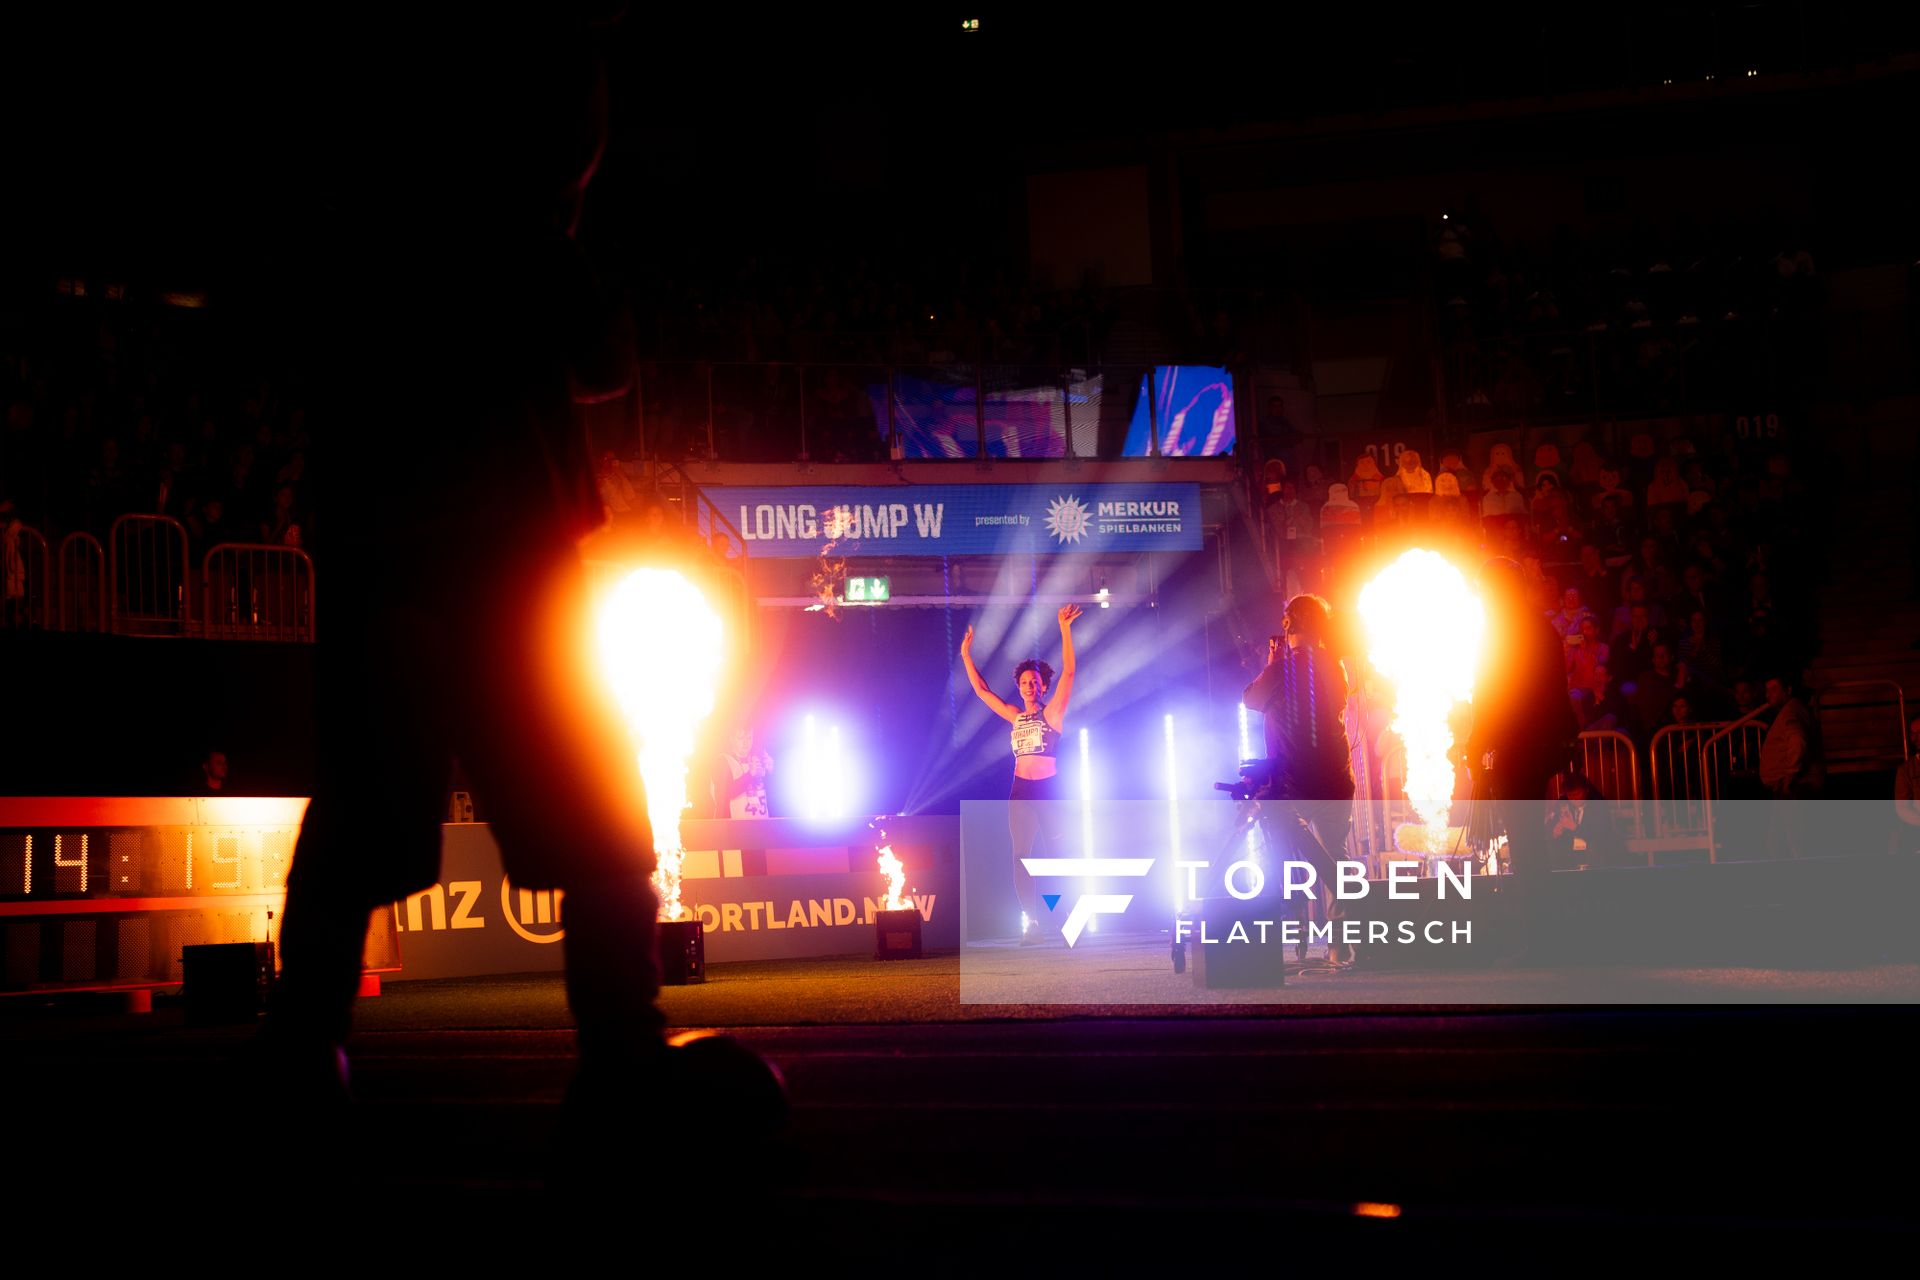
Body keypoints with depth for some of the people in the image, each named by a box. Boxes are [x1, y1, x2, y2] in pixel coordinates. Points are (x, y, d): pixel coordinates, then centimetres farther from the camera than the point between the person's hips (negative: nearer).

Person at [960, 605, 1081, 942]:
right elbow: (982, 690, 20)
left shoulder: (1052, 712, 0)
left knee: (1056, 855, -2)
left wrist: (1065, 629, -17)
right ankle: (1032, 923, 1)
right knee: (1022, 857, 0)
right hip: (1020, 793, 5)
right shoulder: (1014, 716, 13)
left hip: (1049, 790, -5)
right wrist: (966, 656, 19)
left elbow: (1068, 672, -9)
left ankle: (1061, 923, 1)